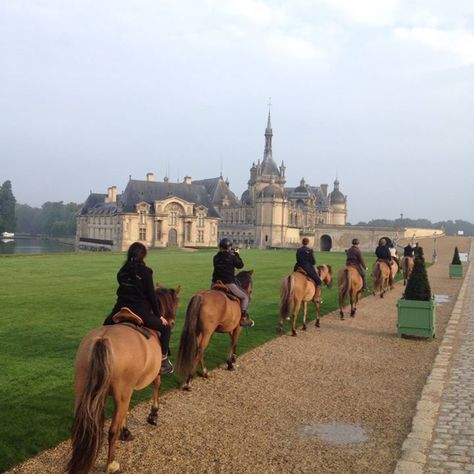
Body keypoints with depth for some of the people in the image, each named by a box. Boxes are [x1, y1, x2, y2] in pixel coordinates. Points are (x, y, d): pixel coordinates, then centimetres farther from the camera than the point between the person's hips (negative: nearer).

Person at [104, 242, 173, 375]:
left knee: (107, 324, 34)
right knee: (165, 328, 12)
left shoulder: (122, 271, 6)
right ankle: (163, 362, 9)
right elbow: (151, 295, -7)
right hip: (140, 312, -5)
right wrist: (159, 315, 2)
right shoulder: (145, 271, -9)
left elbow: (123, 290, 14)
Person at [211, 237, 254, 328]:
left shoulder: (216, 257, 8)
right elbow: (240, 265, 9)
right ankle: (243, 318, -1)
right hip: (228, 283, -6)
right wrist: (236, 254, 21)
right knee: (245, 297, 6)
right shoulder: (232, 257, -6)